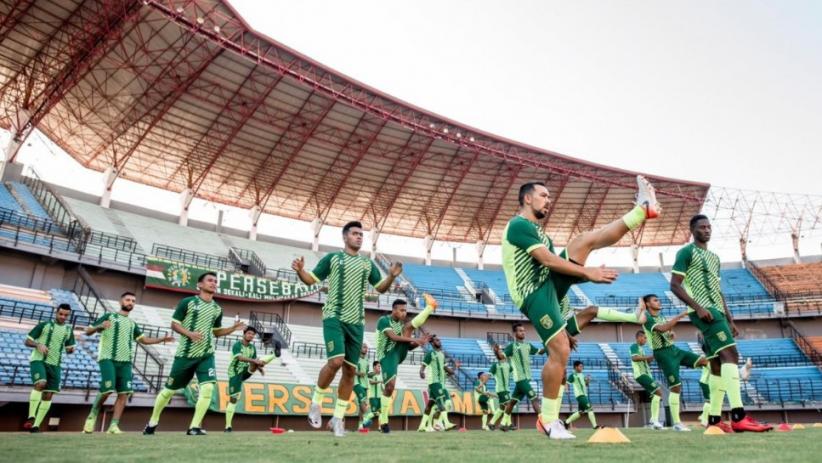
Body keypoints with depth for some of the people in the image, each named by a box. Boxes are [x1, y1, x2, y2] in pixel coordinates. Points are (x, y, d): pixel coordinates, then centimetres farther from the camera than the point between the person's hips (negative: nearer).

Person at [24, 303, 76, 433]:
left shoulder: (69, 330, 14)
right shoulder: (44, 325, 3)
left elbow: (69, 349, 20)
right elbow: (27, 341, 5)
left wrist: (71, 349, -5)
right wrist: (38, 344, -15)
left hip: (55, 365, 4)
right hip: (38, 360, -4)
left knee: (48, 395, -1)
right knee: (40, 384, -29)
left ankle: (35, 426, 6)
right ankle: (31, 417, -24)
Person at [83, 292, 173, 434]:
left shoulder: (132, 324, 24)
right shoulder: (109, 316, 9)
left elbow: (144, 340, 24)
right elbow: (88, 332, 5)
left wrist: (162, 339, 11)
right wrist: (100, 326, -16)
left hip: (125, 361, 5)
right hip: (108, 358, -5)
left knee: (124, 393, -6)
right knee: (107, 389, -16)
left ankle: (114, 425, -2)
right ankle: (92, 415, 9)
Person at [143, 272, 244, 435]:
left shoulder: (217, 308, 9)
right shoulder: (187, 302, -6)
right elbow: (174, 324, -4)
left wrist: (233, 328, 2)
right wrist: (189, 333, -20)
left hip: (206, 355, 3)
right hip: (185, 354, -3)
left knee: (208, 388, -16)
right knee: (169, 389, 10)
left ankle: (194, 427, -8)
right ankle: (153, 422, 33)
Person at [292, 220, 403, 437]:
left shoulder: (367, 263, 14)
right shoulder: (332, 258, 4)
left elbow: (380, 288, 18)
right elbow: (311, 279, 5)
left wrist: (391, 276, -1)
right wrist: (300, 270, -16)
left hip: (356, 322, 4)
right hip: (334, 318, -4)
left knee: (350, 370, 4)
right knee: (335, 361, -21)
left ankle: (338, 417, 16)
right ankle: (316, 402, 3)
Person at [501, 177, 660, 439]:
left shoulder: (534, 229, 23)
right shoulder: (519, 225, -11)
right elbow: (548, 260, -19)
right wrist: (588, 272, -17)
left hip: (550, 283, 10)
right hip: (535, 293, -10)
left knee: (586, 241, 0)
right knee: (561, 350, -17)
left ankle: (643, 209, -2)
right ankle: (548, 420, -5)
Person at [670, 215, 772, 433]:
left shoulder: (714, 257, 24)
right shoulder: (686, 252, -2)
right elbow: (675, 285, -10)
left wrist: (730, 320, 19)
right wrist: (697, 307, -20)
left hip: (717, 312, 9)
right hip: (704, 312, -9)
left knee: (717, 364, 6)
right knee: (730, 354, -21)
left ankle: (714, 419, 9)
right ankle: (738, 416, -27)